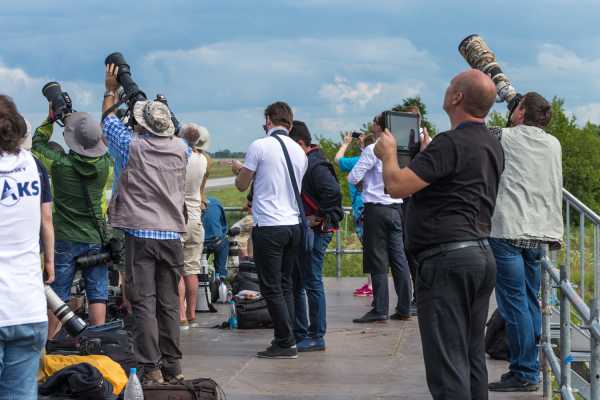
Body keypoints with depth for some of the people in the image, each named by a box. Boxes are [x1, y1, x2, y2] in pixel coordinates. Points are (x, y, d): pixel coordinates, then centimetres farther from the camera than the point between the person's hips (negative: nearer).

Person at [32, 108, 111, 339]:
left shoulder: (60, 163, -14)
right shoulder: (104, 164, -7)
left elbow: (37, 144, 5)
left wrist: (51, 118, 12)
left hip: (65, 240, -1)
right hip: (95, 239, 2)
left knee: (58, 296, 5)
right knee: (97, 294, 5)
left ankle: (48, 344, 10)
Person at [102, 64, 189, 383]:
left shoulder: (134, 146, -6)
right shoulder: (181, 149, 4)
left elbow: (109, 122, 13)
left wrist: (111, 90, 26)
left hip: (140, 235, -4)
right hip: (172, 235, 4)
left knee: (144, 302, -4)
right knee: (169, 303, 9)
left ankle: (151, 368, -8)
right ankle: (172, 367, 13)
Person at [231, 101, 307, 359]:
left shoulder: (260, 146, -7)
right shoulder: (299, 151, 10)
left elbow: (242, 185, 1)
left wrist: (238, 169, 24)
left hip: (268, 226, -6)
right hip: (294, 224, 6)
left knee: (271, 287, -1)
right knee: (285, 285, 13)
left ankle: (286, 343, -2)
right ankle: (285, 340, 14)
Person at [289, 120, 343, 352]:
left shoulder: (316, 166, -15)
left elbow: (334, 193, -26)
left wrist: (318, 217, -19)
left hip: (315, 232, -10)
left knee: (312, 283, -5)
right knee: (296, 283, 14)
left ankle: (316, 337, 1)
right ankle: (299, 333, 22)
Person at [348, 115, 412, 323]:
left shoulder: (372, 150, -11)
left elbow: (353, 177, -12)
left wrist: (362, 181, 11)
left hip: (376, 208, -6)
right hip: (396, 207, 6)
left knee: (378, 261, -2)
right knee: (399, 259, 7)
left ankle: (380, 310, -2)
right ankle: (404, 308, 9)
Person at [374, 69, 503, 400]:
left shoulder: (450, 144, -16)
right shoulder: (492, 146, 15)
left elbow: (397, 186, -18)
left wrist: (388, 153, 0)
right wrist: (428, 153, 30)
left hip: (447, 259, -10)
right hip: (482, 255, 10)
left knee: (447, 363, -8)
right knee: (472, 357, 15)